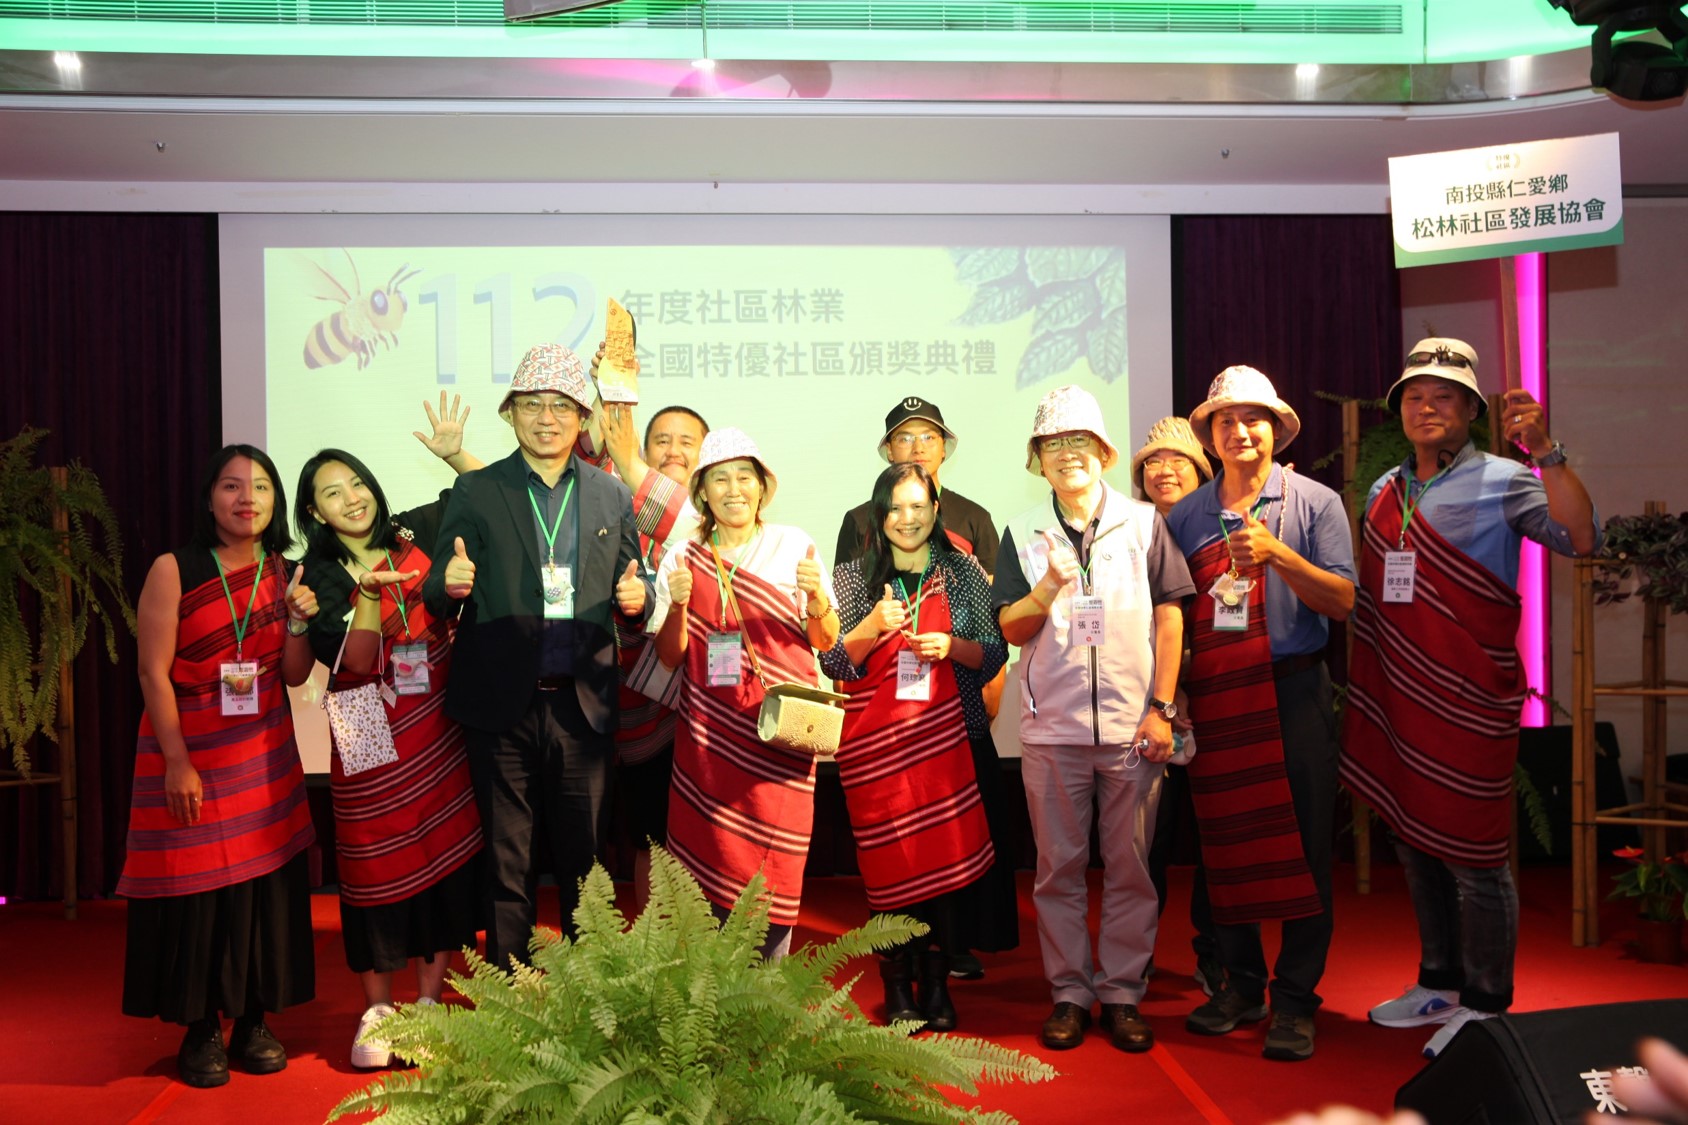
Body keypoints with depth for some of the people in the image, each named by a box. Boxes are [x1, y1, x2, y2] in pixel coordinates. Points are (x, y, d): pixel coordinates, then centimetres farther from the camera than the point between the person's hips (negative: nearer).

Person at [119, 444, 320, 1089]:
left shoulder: (282, 573, 5)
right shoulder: (173, 570, -7)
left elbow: (294, 675, 6)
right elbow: (153, 672, -9)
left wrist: (299, 622, -12)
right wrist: (177, 763, -14)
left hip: (265, 754, 4)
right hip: (190, 752, -4)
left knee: (266, 883, 5)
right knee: (195, 888, 1)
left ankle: (252, 1022, 19)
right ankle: (200, 1031, 16)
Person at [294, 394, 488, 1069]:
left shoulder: (415, 533, 4)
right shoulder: (320, 576, 0)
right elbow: (355, 660, -12)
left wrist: (453, 455, -7)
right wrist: (368, 596, -27)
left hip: (439, 728, 2)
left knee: (447, 853, 4)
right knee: (377, 862, 3)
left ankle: (428, 1000, 18)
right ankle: (376, 1010, 18)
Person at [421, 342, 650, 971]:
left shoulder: (612, 496, 9)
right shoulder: (475, 492, 3)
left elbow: (631, 589, 13)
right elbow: (437, 599, 1)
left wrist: (637, 597, -11)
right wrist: (451, 585, -22)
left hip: (584, 705, 2)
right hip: (502, 707, -1)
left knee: (584, 857, 10)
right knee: (507, 861, 8)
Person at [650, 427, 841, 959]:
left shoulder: (793, 546, 5)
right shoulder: (683, 561, 7)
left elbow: (825, 641, 6)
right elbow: (670, 655, 6)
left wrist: (817, 597, -13)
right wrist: (678, 604, -12)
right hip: (710, 734, 1)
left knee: (775, 864, -3)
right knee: (713, 862, 0)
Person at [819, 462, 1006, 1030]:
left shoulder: (965, 573, 8)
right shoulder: (852, 578, 7)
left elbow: (994, 654, 8)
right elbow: (834, 663, 3)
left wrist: (952, 647, -11)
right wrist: (873, 626, -14)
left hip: (948, 737, 1)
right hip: (875, 743, -1)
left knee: (948, 857, -1)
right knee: (890, 864, 0)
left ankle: (936, 982, 15)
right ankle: (897, 987, 15)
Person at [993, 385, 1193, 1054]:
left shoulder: (1143, 524, 4)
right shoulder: (1023, 535, 7)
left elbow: (1169, 617, 3)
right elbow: (1010, 629, 3)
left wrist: (1161, 707, -2)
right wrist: (1049, 588, -17)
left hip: (1133, 727, -1)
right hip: (1052, 729, 1)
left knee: (1130, 868, 5)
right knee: (1059, 869, 7)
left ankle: (1122, 993, 17)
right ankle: (1069, 993, 18)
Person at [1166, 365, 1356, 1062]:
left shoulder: (1315, 502, 2)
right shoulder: (1186, 515, 11)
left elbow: (1342, 600, -6)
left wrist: (1275, 553, -19)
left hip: (1291, 692, -3)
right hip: (1212, 698, 3)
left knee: (1299, 844, -1)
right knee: (1224, 845, 7)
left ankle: (1294, 999, 9)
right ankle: (1241, 983, 21)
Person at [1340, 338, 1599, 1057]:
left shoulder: (1501, 482, -4)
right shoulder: (1384, 493, 13)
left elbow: (1580, 539, -20)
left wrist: (1546, 453, -28)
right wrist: (1363, 691, 12)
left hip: (1468, 701, -6)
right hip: (1395, 700, 6)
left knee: (1472, 856, -2)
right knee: (1414, 844, 15)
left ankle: (1484, 1008, 12)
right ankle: (1439, 985, 30)